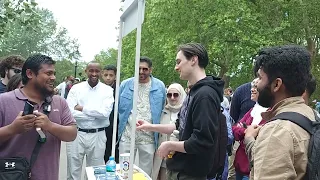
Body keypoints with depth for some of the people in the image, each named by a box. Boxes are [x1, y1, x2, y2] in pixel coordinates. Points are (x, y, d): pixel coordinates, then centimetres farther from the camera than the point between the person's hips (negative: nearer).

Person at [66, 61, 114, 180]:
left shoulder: (107, 90, -1)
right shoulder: (76, 88, -1)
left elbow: (105, 113, -15)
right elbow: (70, 113, -12)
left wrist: (82, 108, -11)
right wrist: (96, 115, -13)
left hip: (98, 135, 0)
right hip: (76, 134, 0)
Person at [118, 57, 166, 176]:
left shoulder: (160, 86, -1)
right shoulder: (125, 84, -1)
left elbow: (162, 111, 10)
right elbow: (118, 108, 10)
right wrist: (119, 126, 10)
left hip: (148, 138, 0)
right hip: (127, 136, 1)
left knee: (145, 174, 13)